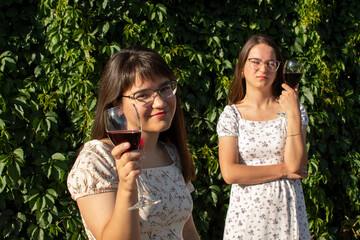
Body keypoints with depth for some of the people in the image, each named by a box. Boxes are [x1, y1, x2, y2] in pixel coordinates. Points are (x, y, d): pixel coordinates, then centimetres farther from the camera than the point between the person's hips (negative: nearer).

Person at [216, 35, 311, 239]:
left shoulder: (294, 110, 1)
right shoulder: (231, 115, -1)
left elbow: (296, 166, -10)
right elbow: (230, 173, -11)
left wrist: (294, 114, -13)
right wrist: (283, 170, -9)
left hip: (286, 211, 1)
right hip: (247, 212, -1)